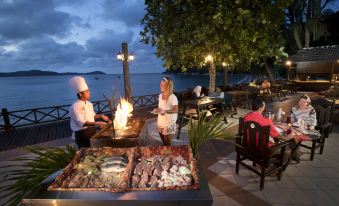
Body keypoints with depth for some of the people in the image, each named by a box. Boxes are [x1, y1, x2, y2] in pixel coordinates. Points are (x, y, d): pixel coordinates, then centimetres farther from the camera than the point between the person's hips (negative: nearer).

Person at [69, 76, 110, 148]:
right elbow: (81, 122, -23)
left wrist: (100, 116, 3)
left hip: (92, 131, 7)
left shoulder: (89, 104, 7)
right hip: (82, 133, -7)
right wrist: (96, 123, -30)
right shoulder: (75, 106, -17)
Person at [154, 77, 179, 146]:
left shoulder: (172, 97, -19)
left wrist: (166, 111, -30)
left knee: (167, 143, 6)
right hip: (160, 122, 6)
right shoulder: (160, 95, 3)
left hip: (169, 123, -6)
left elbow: (176, 110, -17)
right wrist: (157, 109, -6)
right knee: (163, 141, 19)